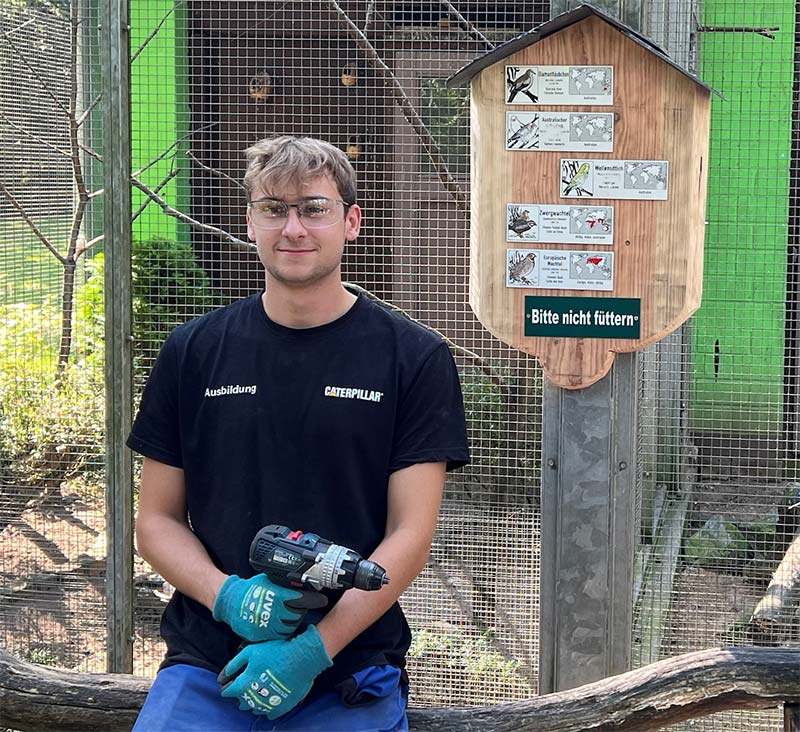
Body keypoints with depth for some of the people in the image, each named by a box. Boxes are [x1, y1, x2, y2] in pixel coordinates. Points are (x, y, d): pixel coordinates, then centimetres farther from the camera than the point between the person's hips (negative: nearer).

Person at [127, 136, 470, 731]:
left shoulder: (414, 358, -2)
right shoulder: (193, 352, 5)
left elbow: (411, 535, -6)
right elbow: (157, 519, 7)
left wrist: (314, 648, -15)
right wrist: (228, 595, -12)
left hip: (352, 681, -1)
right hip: (205, 672, 2)